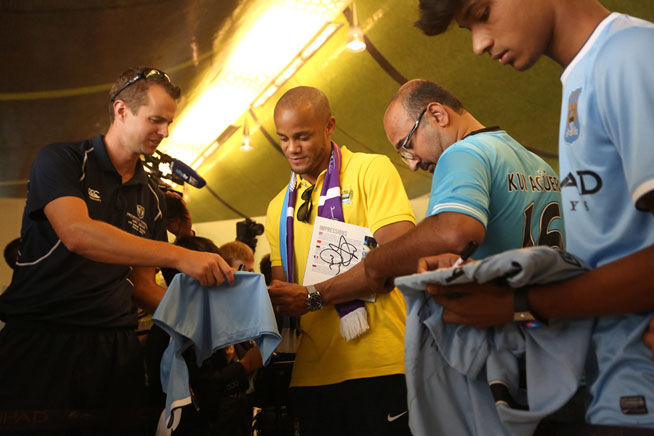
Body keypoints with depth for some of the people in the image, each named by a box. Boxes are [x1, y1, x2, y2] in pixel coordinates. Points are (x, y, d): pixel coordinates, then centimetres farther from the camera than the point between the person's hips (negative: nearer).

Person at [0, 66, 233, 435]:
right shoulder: (62, 160, -3)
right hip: (41, 336, -4)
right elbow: (76, 233, -22)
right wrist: (180, 256, -26)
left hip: (115, 347, 5)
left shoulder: (152, 197, 14)